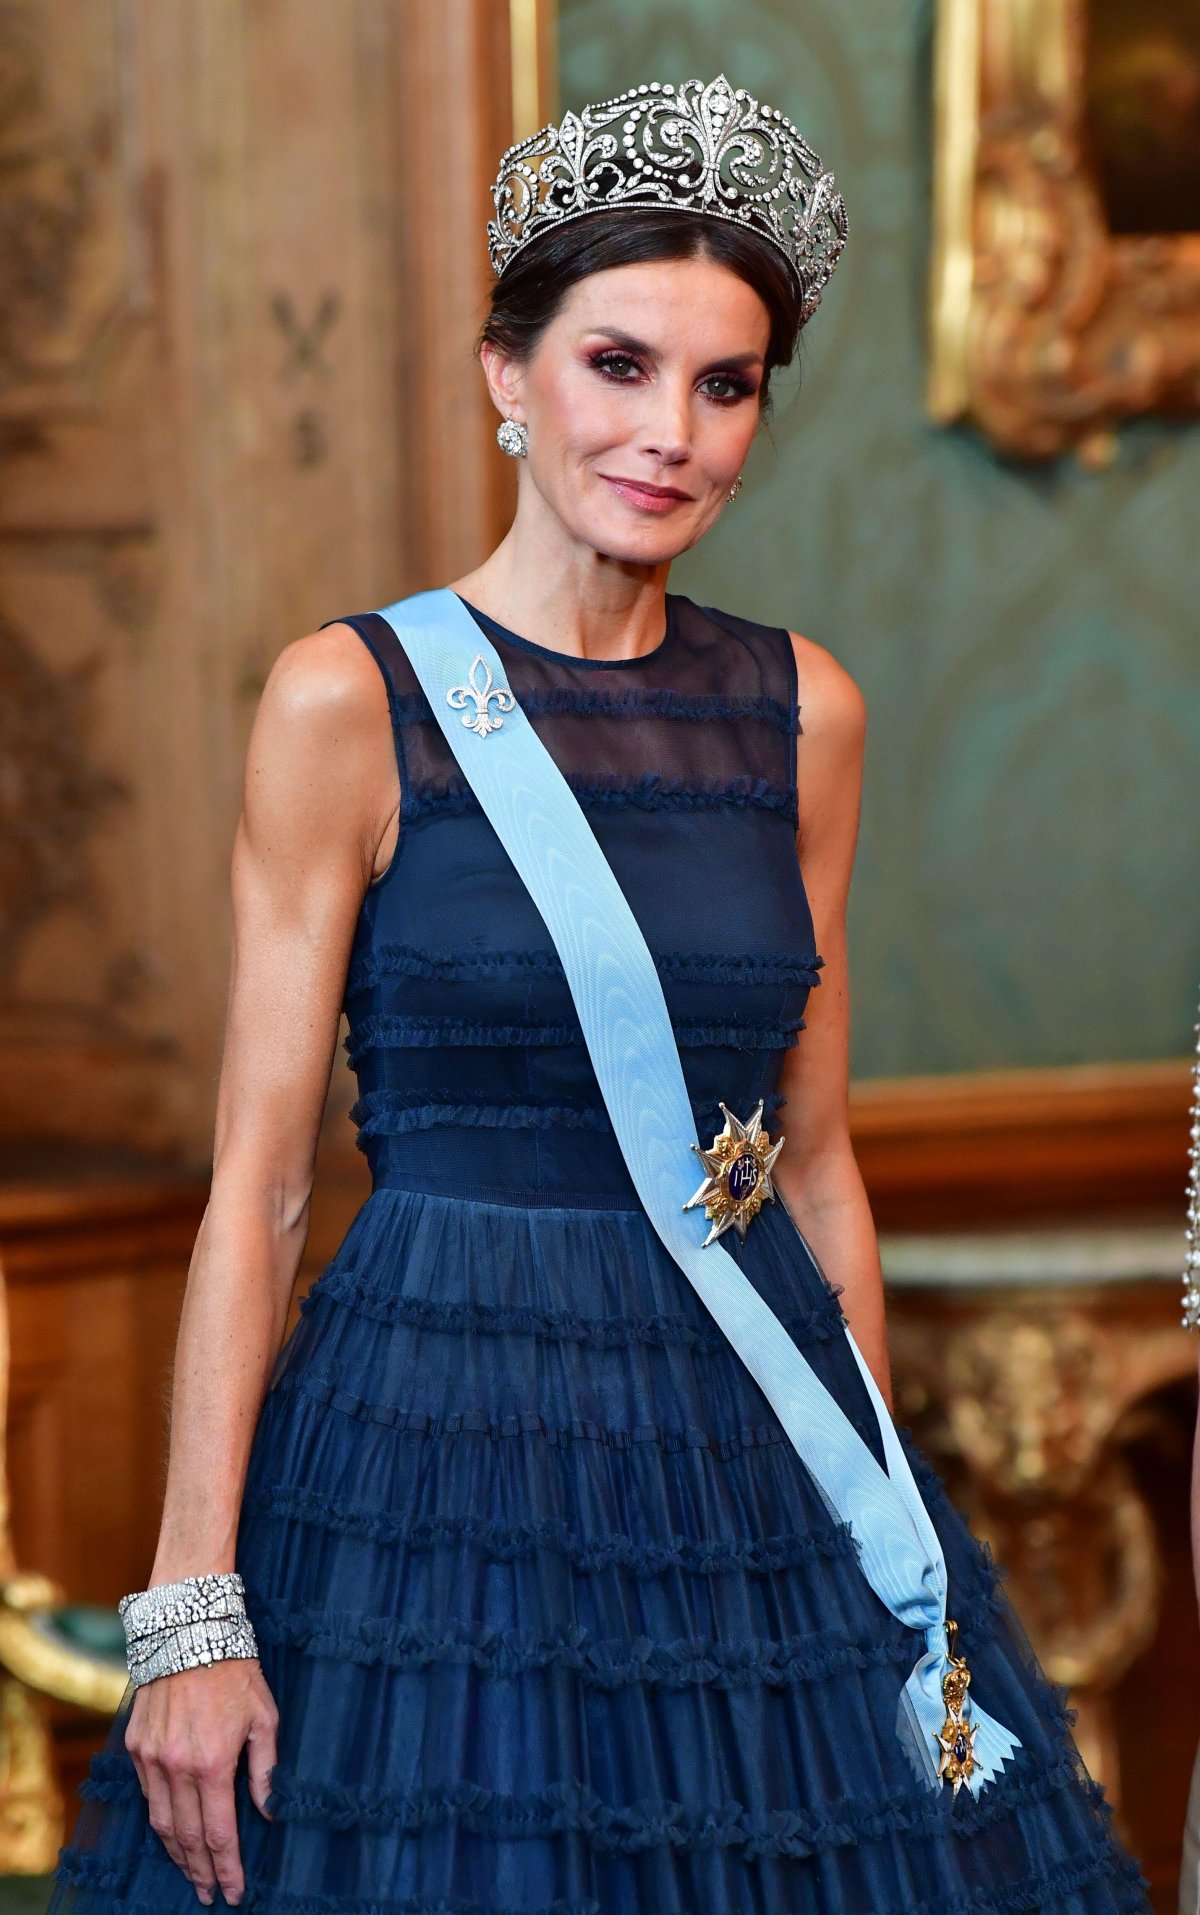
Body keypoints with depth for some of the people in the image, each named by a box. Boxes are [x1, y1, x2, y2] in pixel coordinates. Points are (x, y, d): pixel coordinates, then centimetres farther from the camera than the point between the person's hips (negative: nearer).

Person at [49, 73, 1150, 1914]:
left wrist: (888, 1520, 11)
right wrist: (192, 1610, -11)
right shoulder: (350, 703, -6)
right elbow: (257, 1179, -7)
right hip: (437, 1422, -4)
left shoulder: (805, 712, 7)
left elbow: (814, 1156, 13)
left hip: (754, 1423, 4)